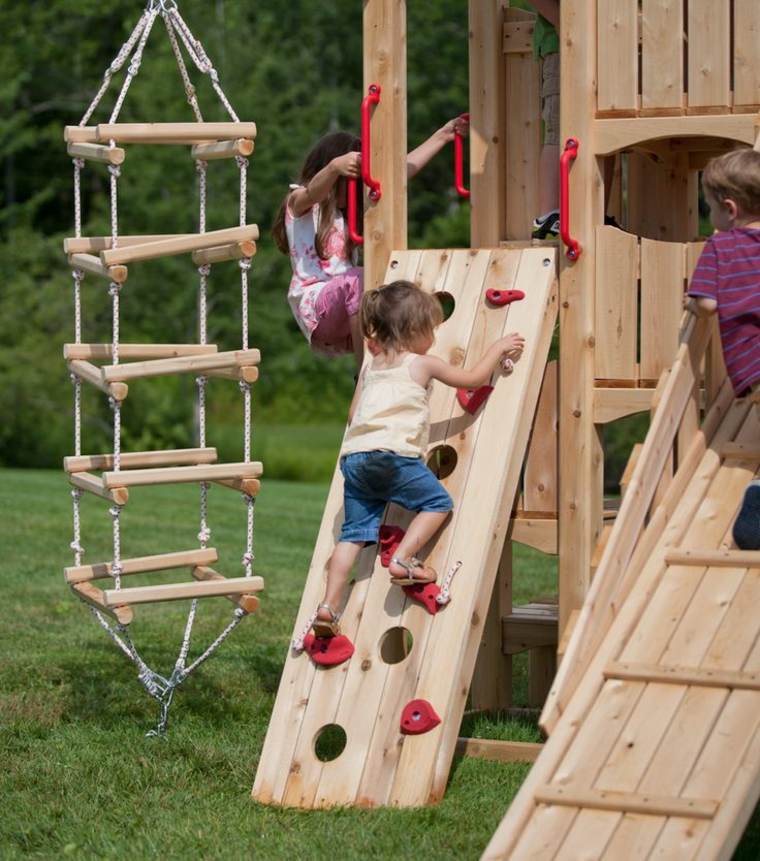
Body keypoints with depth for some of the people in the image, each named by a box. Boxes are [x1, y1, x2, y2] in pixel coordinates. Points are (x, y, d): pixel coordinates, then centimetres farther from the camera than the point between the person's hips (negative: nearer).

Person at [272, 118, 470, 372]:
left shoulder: (351, 210, 25)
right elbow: (314, 191, -22)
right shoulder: (298, 203, 5)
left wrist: (442, 136, 19)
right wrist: (335, 167, -45)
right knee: (358, 280, -35)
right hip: (314, 304, -7)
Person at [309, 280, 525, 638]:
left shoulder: (371, 367, 24)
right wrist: (497, 349, 28)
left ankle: (329, 606, -3)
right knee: (438, 502, 8)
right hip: (392, 454, -6)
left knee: (353, 532, 6)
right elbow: (473, 378, 14)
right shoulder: (423, 364, 8)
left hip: (353, 456, 6)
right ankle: (402, 558, -10)